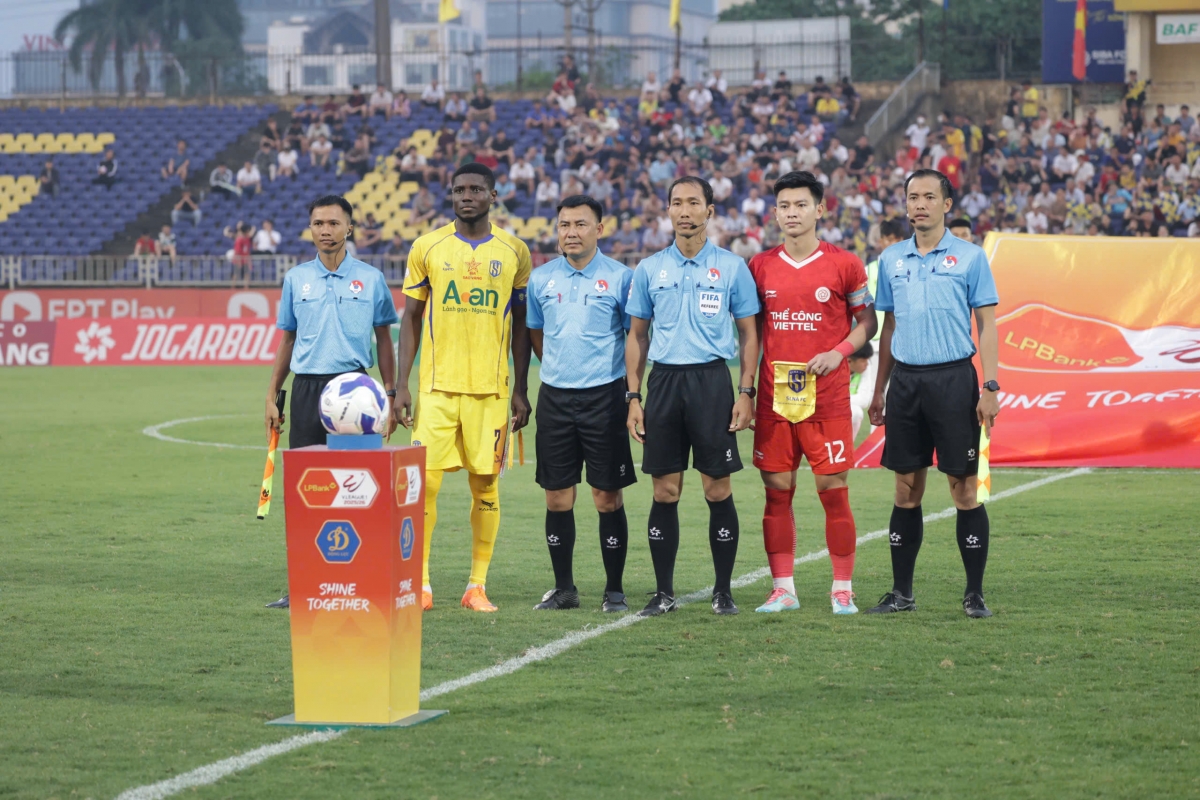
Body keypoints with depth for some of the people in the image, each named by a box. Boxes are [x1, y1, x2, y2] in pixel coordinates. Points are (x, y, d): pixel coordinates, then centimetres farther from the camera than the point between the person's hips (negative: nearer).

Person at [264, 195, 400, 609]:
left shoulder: (370, 278, 5)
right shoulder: (296, 278, 10)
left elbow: (384, 340, 10)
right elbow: (286, 340, 15)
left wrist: (391, 396, 5)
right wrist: (272, 396, 9)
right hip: (307, 386, 2)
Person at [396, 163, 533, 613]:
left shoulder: (513, 252, 6)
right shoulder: (428, 248, 5)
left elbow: (520, 325, 11)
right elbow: (411, 319, 7)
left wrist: (520, 390, 6)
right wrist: (401, 385, 0)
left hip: (491, 388, 1)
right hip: (437, 385, 0)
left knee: (485, 485, 2)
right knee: (424, 479, -8)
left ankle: (477, 585, 10)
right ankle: (419, 583, 1)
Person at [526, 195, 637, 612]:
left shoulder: (620, 277, -2)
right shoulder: (541, 279, 7)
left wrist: (630, 390, 2)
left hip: (604, 397, -3)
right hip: (554, 397, 3)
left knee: (608, 496, -1)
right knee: (557, 497, 5)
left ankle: (614, 590, 7)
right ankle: (563, 588, 14)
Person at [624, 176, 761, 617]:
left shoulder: (732, 267, 3)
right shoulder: (649, 269, 9)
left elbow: (749, 333, 6)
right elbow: (637, 335, 13)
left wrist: (746, 393, -3)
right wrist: (633, 397, 6)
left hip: (712, 380, -2)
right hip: (664, 380, 2)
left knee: (718, 489, -1)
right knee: (665, 490, 2)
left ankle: (723, 591, 7)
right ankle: (664, 592, 8)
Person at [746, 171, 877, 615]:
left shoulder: (843, 264, 0)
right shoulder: (760, 267, 8)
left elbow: (867, 320, 6)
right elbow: (752, 328, 15)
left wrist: (838, 353, -12)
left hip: (827, 396, -3)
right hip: (774, 395, 3)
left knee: (834, 490, -2)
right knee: (777, 491, 3)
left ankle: (843, 589, 6)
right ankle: (782, 588, 10)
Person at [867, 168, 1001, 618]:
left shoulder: (969, 257, 0)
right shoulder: (891, 259, 11)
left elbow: (987, 325, -1)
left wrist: (990, 388, -9)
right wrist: (878, 391, 14)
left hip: (953, 378, -4)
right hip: (905, 380, 4)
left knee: (964, 487, -3)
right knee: (907, 489, 6)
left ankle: (974, 594, 2)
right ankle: (901, 592, 12)